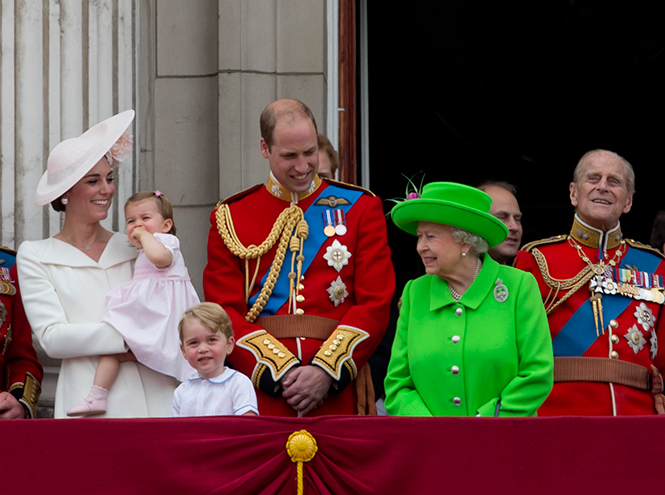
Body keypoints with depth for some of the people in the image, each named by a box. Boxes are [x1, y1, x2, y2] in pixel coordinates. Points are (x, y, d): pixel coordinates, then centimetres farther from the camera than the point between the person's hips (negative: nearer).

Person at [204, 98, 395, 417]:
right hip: (259, 389, 0)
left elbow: (375, 304, 1)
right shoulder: (230, 218, 8)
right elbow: (224, 311, 1)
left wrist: (326, 371, -11)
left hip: (337, 389, 0)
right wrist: (280, 372, -11)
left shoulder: (360, 208, 8)